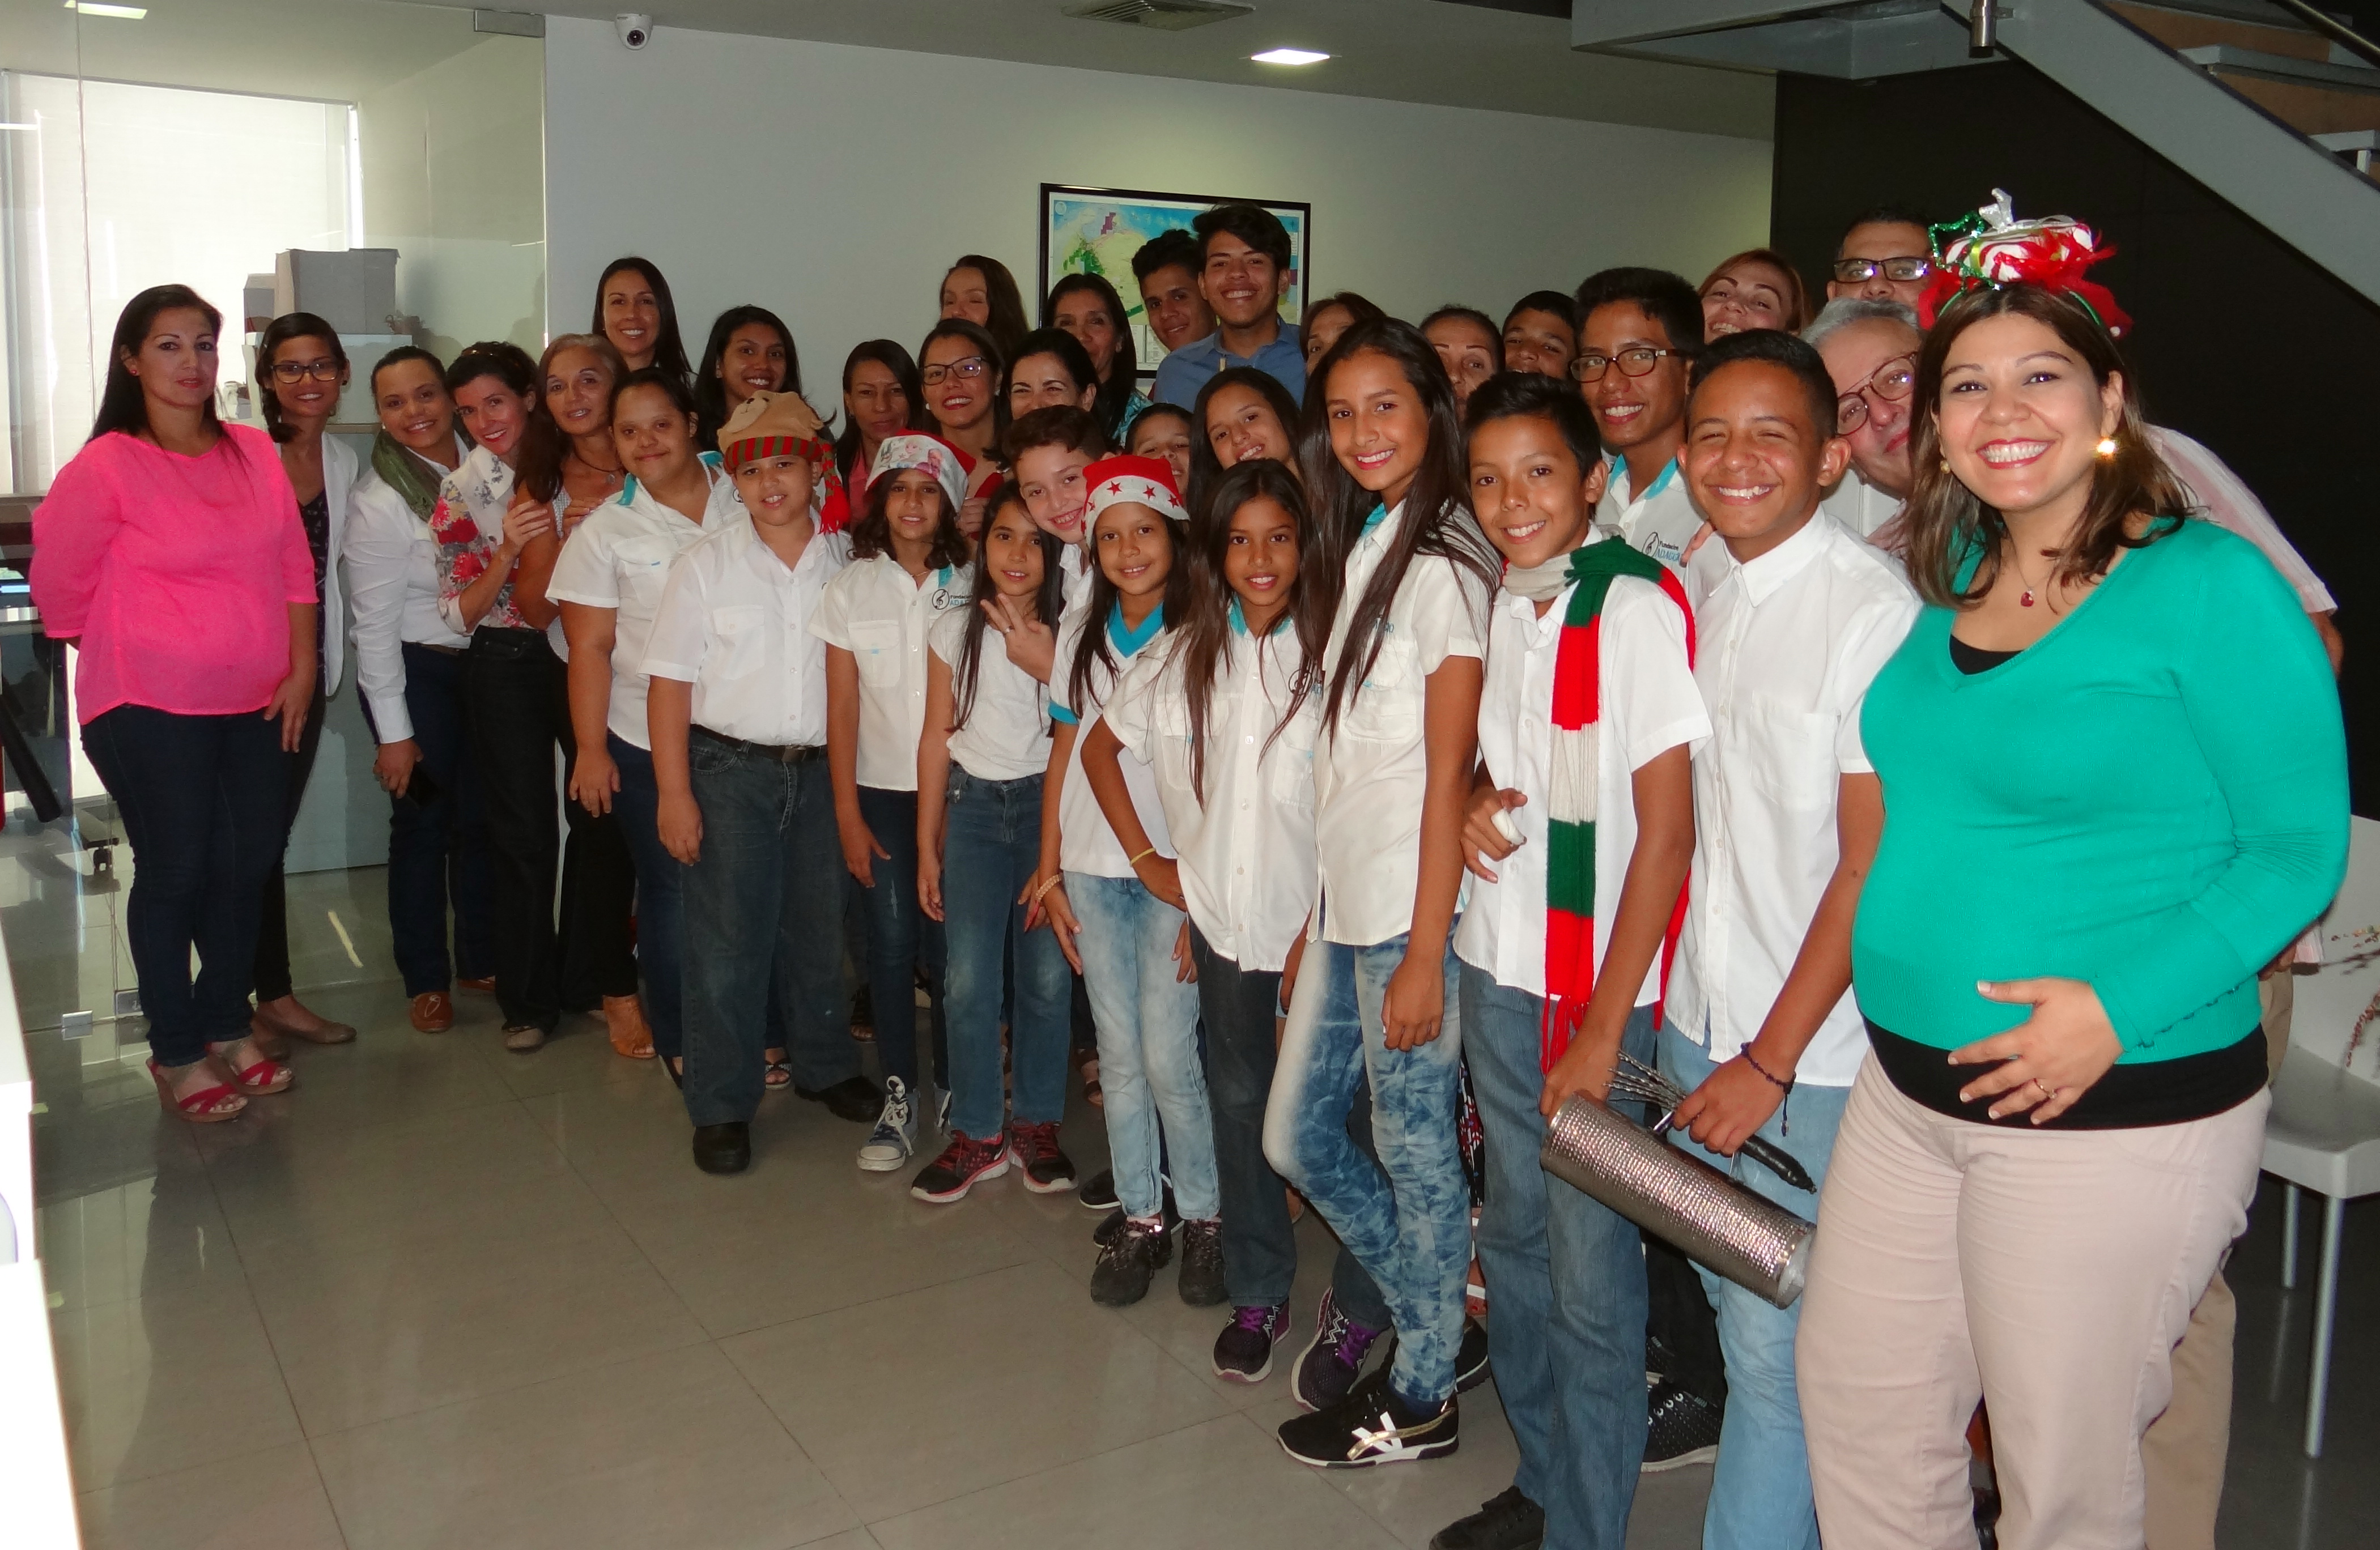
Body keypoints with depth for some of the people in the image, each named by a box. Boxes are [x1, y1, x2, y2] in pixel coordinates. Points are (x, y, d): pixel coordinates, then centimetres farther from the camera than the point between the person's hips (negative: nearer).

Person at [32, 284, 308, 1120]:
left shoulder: (254, 454, 5)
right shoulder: (105, 466, -10)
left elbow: (294, 569, 8)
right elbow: (58, 580, -3)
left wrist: (300, 667, 3)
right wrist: (130, 654, 5)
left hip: (253, 704, 5)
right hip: (149, 708, -5)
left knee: (248, 864, 10)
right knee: (175, 872, 2)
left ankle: (228, 1027, 28)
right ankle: (176, 1056, 17)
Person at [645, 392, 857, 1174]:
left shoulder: (845, 559, 3)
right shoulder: (706, 562, -3)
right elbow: (670, 682, -4)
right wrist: (674, 793, -9)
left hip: (823, 770, 2)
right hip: (729, 769, -2)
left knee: (822, 928, 14)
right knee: (727, 939, 1)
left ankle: (826, 1065, 34)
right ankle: (721, 1106, 13)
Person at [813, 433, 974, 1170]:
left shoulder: (971, 588, 1)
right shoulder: (851, 588, 1)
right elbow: (842, 707, 1)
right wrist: (847, 813, -2)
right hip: (880, 790, 0)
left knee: (950, 943, -1)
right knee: (891, 942, -1)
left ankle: (955, 1090, 18)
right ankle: (898, 1095, 12)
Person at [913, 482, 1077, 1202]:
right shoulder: (955, 629, 3)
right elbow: (937, 738, 6)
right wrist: (926, 846, 6)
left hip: (1048, 800, -1)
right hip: (973, 801, 2)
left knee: (1046, 974, 1)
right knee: (969, 977, -2)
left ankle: (1037, 1123, 19)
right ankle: (977, 1133, 12)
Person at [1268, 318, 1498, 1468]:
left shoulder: (1445, 559, -11)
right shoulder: (1362, 547, 14)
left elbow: (1447, 771, -15)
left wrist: (1424, 953, -16)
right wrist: (1315, 913, 14)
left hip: (1409, 910, -9)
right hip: (1342, 899, 9)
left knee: (1415, 1149, 5)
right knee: (1297, 1136, 15)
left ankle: (1422, 1397, 23)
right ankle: (1433, 1311, 34)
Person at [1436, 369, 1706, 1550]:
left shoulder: (1637, 609, -14)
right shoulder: (1502, 600, 8)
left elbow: (1667, 832, -15)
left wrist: (1603, 1031, -15)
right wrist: (1476, 800, -2)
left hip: (1596, 993, -7)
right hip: (1496, 968, 7)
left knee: (1590, 1276, 2)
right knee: (1514, 1240, 16)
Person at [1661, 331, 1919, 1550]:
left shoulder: (1873, 609, -15)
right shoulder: (1703, 603, 8)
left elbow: (1873, 864, -16)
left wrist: (1770, 1061, -14)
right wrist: (1658, 1013, 9)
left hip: (1810, 1060, -7)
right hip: (1695, 1027, 7)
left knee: (1778, 1345, 3)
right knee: (1736, 1317, 17)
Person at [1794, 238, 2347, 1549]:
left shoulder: (2210, 586, -13)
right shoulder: (1944, 580, 7)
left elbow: (2299, 847, -12)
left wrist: (2120, 1007, -22)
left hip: (2121, 1109, -6)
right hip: (1909, 1084, 7)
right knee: (1854, 1403, 17)